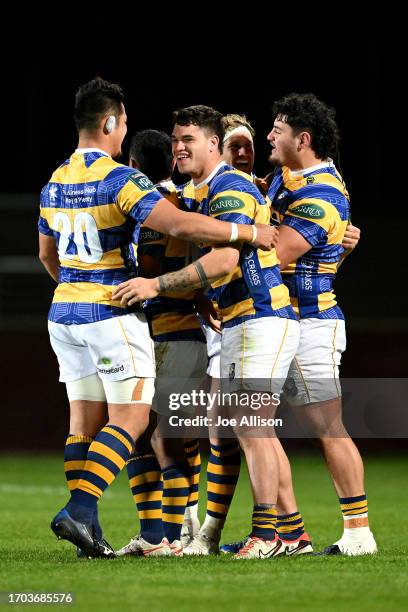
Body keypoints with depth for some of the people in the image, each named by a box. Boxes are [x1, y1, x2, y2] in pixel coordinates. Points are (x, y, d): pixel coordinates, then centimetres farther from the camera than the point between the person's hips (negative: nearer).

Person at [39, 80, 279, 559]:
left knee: (85, 420, 9)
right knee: (130, 417, -4)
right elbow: (179, 224, -25)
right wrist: (247, 232, -16)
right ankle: (80, 510, -18)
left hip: (64, 314, 7)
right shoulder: (121, 180, -15)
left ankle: (85, 527, 5)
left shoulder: (54, 184, 10)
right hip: (112, 315, -7)